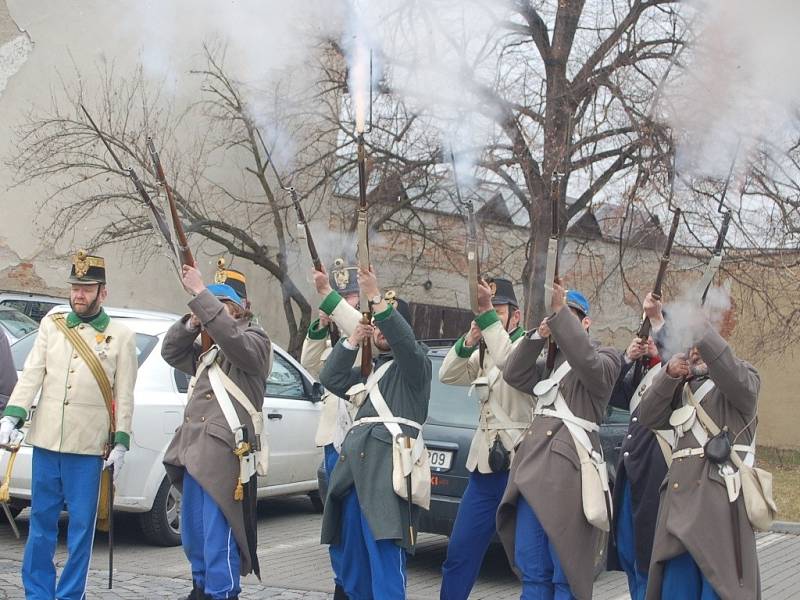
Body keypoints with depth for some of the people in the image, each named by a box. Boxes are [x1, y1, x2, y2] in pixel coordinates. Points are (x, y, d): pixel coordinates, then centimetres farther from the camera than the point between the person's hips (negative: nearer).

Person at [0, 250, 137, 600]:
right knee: (41, 521, 8)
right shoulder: (51, 325, 9)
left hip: (88, 447, -2)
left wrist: (121, 442, -4)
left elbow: (125, 395, 2)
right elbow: (31, 374, 3)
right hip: (46, 441, 2)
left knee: (81, 526, 2)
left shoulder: (121, 336, 3)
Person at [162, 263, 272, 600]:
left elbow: (231, 336, -20)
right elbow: (171, 352, 24)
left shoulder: (255, 342, 0)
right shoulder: (207, 352, 27)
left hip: (224, 453, -9)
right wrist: (191, 324, 6)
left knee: (218, 536, -12)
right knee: (192, 534, 16)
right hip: (195, 451, 9)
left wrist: (199, 293, -20)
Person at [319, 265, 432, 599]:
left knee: (385, 561, -18)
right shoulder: (369, 371, 30)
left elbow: (405, 340, -14)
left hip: (388, 468, -8)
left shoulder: (414, 364, 7)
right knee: (353, 567, 10)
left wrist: (376, 297, -23)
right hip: (355, 466, 8)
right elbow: (330, 378, 20)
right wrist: (353, 340, 10)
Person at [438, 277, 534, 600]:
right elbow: (448, 375, 3)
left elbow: (510, 362, -28)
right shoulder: (484, 352, 17)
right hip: (484, 466, 7)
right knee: (458, 554, 8)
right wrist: (468, 341, -14)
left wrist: (487, 312, -32)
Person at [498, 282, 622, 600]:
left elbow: (588, 364, -19)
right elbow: (514, 374, 9)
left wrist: (560, 311, -22)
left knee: (566, 574, -5)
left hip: (569, 467, -7)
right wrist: (539, 334, -3)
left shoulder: (606, 358, 4)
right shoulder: (548, 362, 24)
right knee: (532, 571, 7)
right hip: (533, 464, 7)